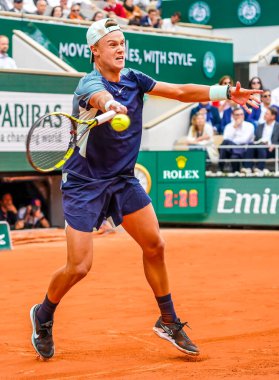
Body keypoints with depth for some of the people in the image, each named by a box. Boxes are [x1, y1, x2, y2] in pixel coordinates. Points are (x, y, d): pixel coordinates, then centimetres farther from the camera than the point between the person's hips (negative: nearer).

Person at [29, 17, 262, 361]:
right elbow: (100, 96, -45)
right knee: (79, 267, -8)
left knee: (154, 246, 3)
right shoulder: (90, 83, -21)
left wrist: (225, 92, -5)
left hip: (123, 179, 6)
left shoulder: (133, 79, 0)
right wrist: (109, 105, -69)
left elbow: (180, 92, 4)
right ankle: (43, 316, 20)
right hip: (84, 183, -6)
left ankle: (168, 322, 20)